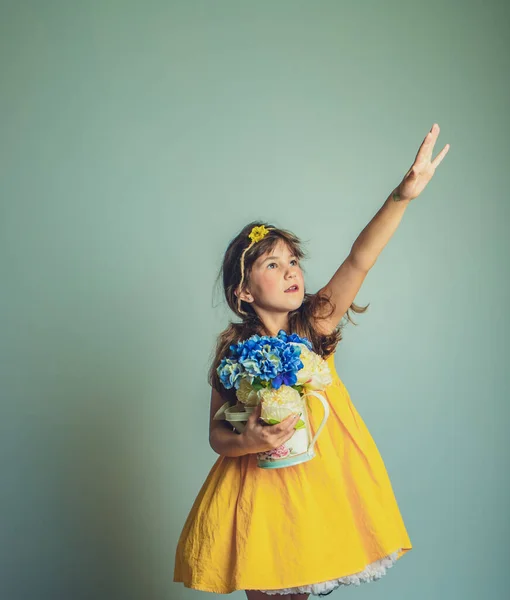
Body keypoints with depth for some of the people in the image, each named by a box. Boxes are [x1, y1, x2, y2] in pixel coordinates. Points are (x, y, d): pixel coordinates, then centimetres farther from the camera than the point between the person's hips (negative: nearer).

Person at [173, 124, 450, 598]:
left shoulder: (315, 324, -6)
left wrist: (402, 196, -32)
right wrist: (247, 442, -26)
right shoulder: (235, 351, -9)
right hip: (261, 484, -2)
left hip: (321, 478, 2)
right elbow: (217, 433, -3)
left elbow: (359, 262, -21)